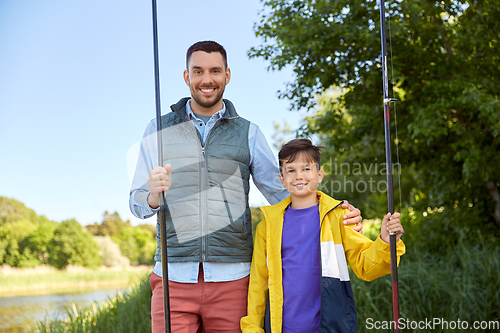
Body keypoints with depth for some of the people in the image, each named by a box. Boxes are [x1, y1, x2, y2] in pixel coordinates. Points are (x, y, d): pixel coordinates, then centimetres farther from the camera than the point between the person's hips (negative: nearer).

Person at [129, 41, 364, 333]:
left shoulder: (248, 133, 12)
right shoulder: (158, 130, 12)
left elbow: (282, 192, 11)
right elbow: (138, 204, 11)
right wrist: (154, 195, -14)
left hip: (231, 278, 0)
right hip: (174, 277, 0)